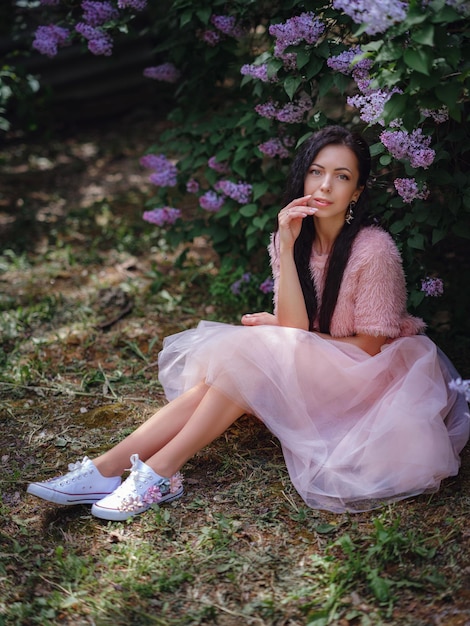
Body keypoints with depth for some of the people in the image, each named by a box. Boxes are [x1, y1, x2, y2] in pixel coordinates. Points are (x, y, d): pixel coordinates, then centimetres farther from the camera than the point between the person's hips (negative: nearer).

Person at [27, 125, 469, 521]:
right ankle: (106, 469, -25)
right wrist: (287, 248, -23)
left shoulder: (374, 249, -19)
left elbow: (369, 347, -14)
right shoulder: (292, 236, -3)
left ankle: (160, 473, -25)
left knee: (249, 358, -27)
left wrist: (275, 329, -8)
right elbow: (295, 327, -14)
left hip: (368, 377, -5)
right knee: (225, 370, -21)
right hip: (310, 372, 5)